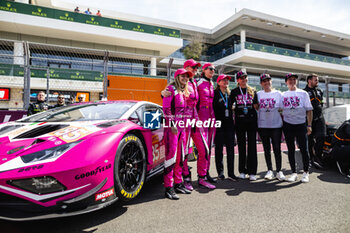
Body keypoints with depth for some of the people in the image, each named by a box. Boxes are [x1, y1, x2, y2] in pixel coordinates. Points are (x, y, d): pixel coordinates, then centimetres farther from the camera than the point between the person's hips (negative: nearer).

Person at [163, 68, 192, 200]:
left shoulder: (184, 92, 20)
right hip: (171, 127, -8)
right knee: (171, 156, -7)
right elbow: (166, 108, -12)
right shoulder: (171, 89, -4)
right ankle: (168, 187, 1)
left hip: (182, 127, 8)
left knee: (180, 157, 11)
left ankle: (178, 183, 23)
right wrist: (172, 124, -17)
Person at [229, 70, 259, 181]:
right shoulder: (234, 91, 8)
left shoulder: (253, 91, 11)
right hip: (239, 121, -1)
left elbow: (256, 106, 13)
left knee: (252, 146, 0)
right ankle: (242, 171, 15)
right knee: (241, 146, 4)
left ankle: (252, 172, 8)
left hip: (252, 120, 1)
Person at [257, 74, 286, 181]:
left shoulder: (278, 94, 5)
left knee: (277, 149, 1)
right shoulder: (258, 94, 6)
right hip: (263, 126, 1)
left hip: (276, 125, -1)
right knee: (267, 149, 8)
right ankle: (269, 170, 18)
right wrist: (256, 126, 3)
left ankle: (279, 171, 13)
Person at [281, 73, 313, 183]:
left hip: (301, 124, -1)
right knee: (290, 149, 6)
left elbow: (309, 110, 3)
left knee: (304, 149, 0)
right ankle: (294, 173, 16)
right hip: (287, 125, 2)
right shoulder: (283, 95, 10)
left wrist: (309, 125, -4)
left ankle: (306, 173, 15)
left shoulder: (303, 93, 6)